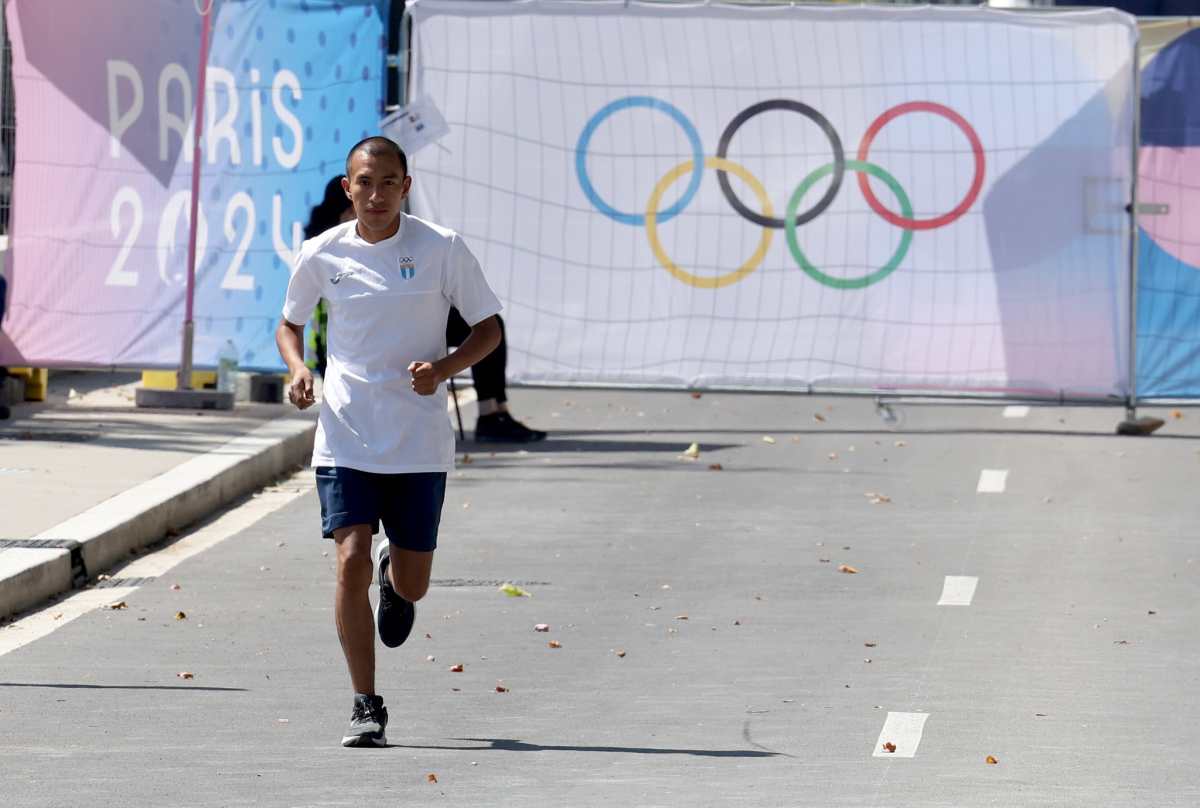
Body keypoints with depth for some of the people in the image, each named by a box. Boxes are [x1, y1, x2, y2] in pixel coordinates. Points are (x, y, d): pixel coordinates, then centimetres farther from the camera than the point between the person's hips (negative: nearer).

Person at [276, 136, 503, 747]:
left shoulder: (441, 249, -5)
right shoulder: (322, 255, 0)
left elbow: (488, 328, 3)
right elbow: (290, 323, 16)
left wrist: (443, 367, -16)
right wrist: (298, 370, -5)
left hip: (420, 444, 0)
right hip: (345, 439, 0)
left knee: (411, 584, 6)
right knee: (351, 562, -14)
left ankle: (394, 578, 46)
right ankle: (366, 708, -4)